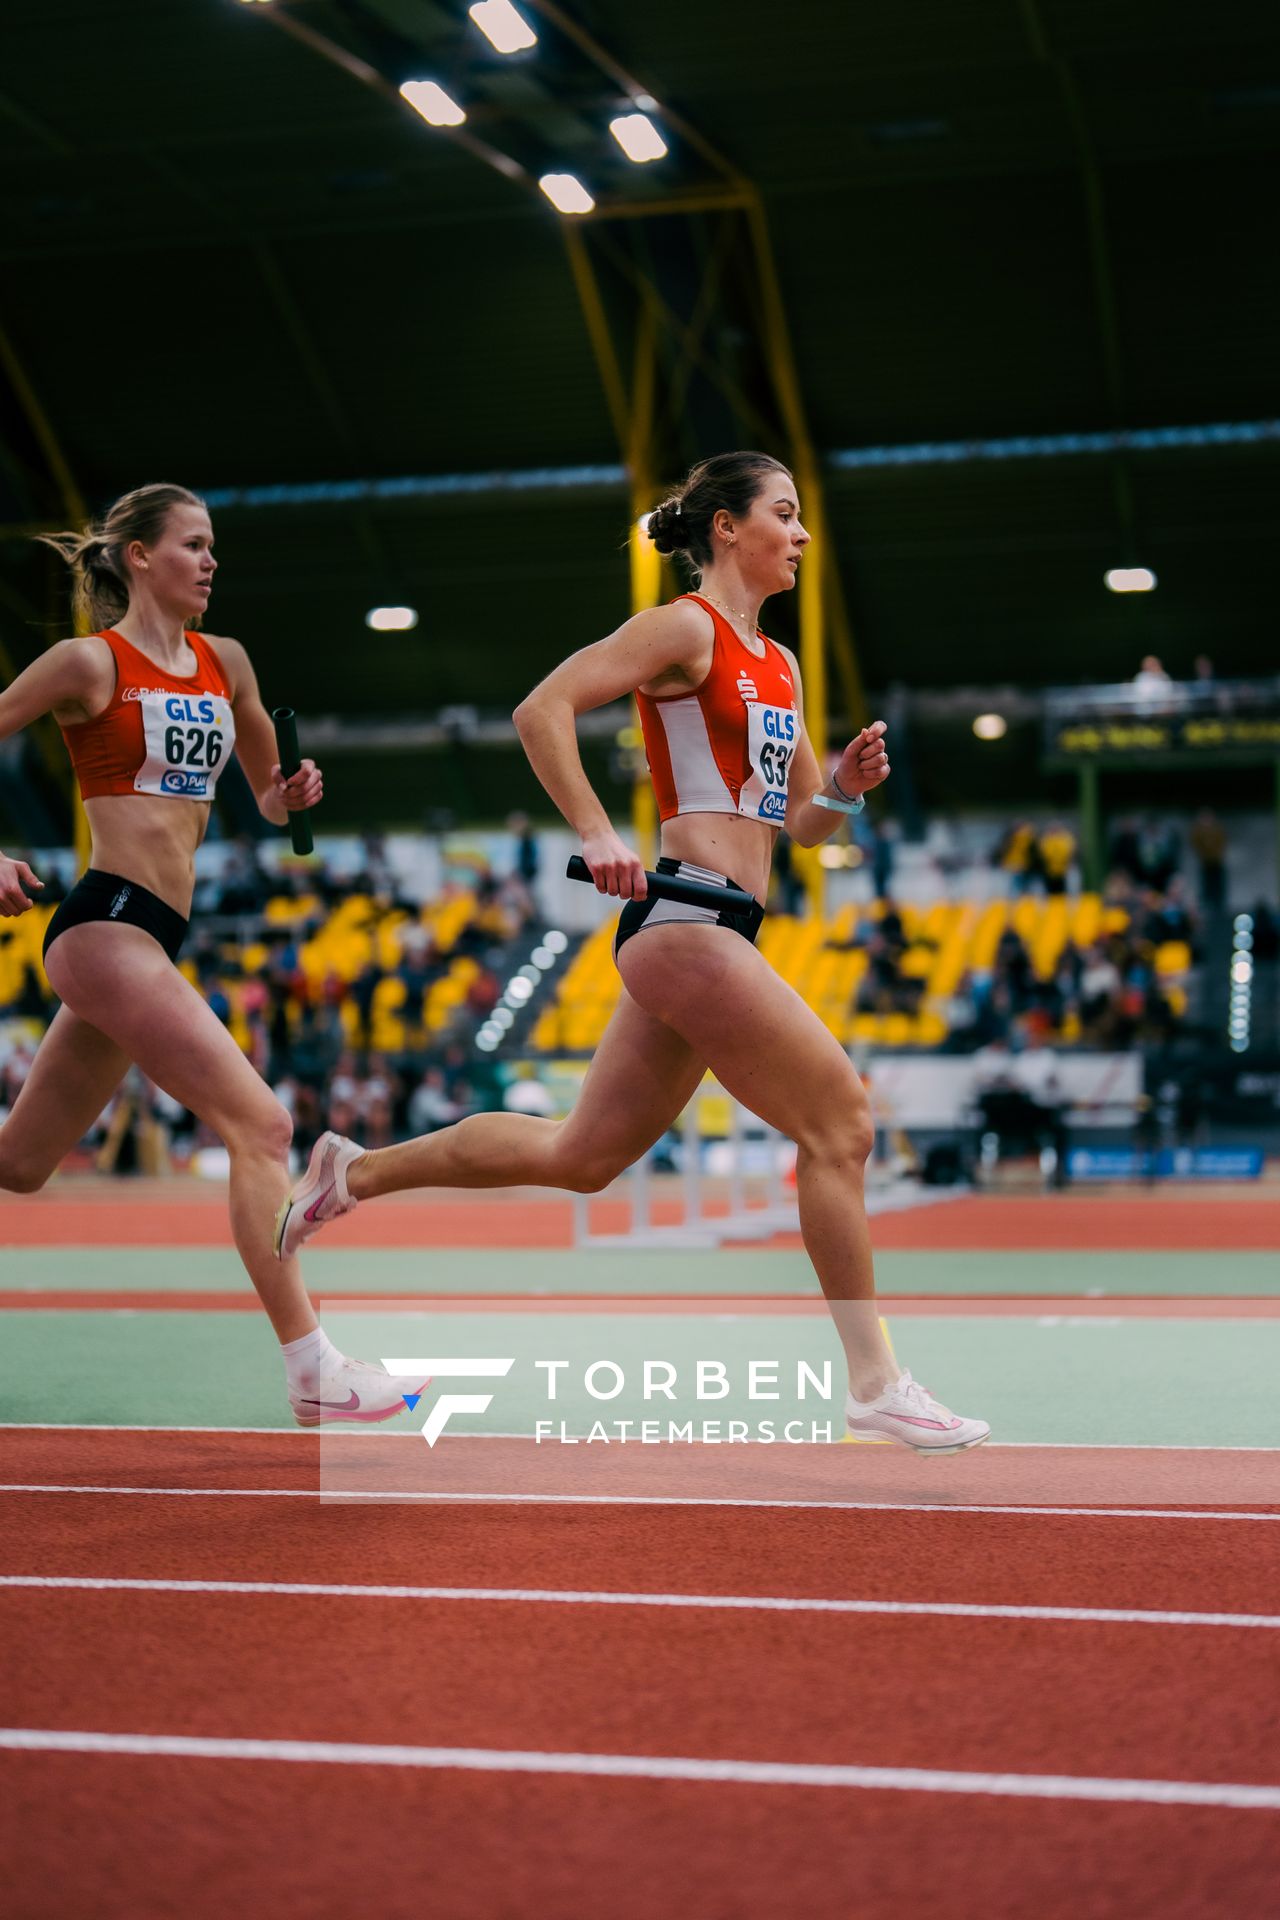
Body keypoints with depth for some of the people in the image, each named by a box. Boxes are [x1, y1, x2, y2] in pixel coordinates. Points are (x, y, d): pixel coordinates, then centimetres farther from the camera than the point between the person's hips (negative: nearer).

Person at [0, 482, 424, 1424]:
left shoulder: (224, 663, 15)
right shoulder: (91, 661, -4)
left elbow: (265, 789, 26)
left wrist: (288, 796, 4)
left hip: (153, 935, 8)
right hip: (107, 921, -8)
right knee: (259, 1122, -15)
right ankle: (313, 1373, -13)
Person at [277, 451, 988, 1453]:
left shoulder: (778, 663, 19)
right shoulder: (686, 628, -6)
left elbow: (805, 824, 23)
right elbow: (542, 709, -14)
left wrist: (848, 781, 3)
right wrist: (599, 834, -20)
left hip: (716, 936, 9)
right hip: (685, 921, -9)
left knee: (580, 1154, 13)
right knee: (840, 1123, -9)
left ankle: (356, 1171, 26)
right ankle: (876, 1383, -2)